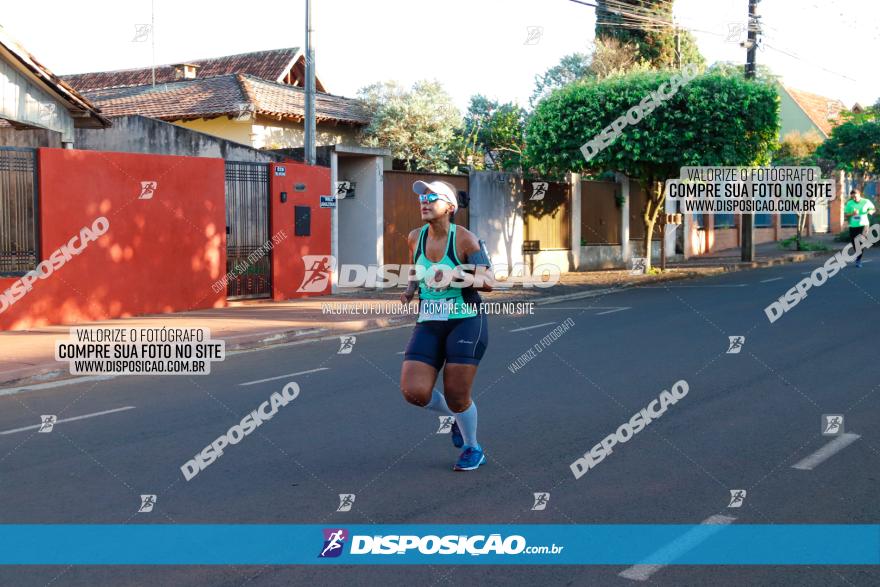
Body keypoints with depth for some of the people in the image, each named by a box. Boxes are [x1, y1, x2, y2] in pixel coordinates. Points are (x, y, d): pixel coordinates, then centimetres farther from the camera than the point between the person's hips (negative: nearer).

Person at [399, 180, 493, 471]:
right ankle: (456, 416, 23)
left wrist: (456, 275, -27)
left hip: (466, 321, -5)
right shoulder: (415, 237, 4)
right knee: (414, 391, -10)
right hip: (429, 325, 5)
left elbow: (488, 283, -11)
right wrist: (410, 288, 4)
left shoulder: (464, 239, -10)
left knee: (456, 396, -5)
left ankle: (473, 449, 24)